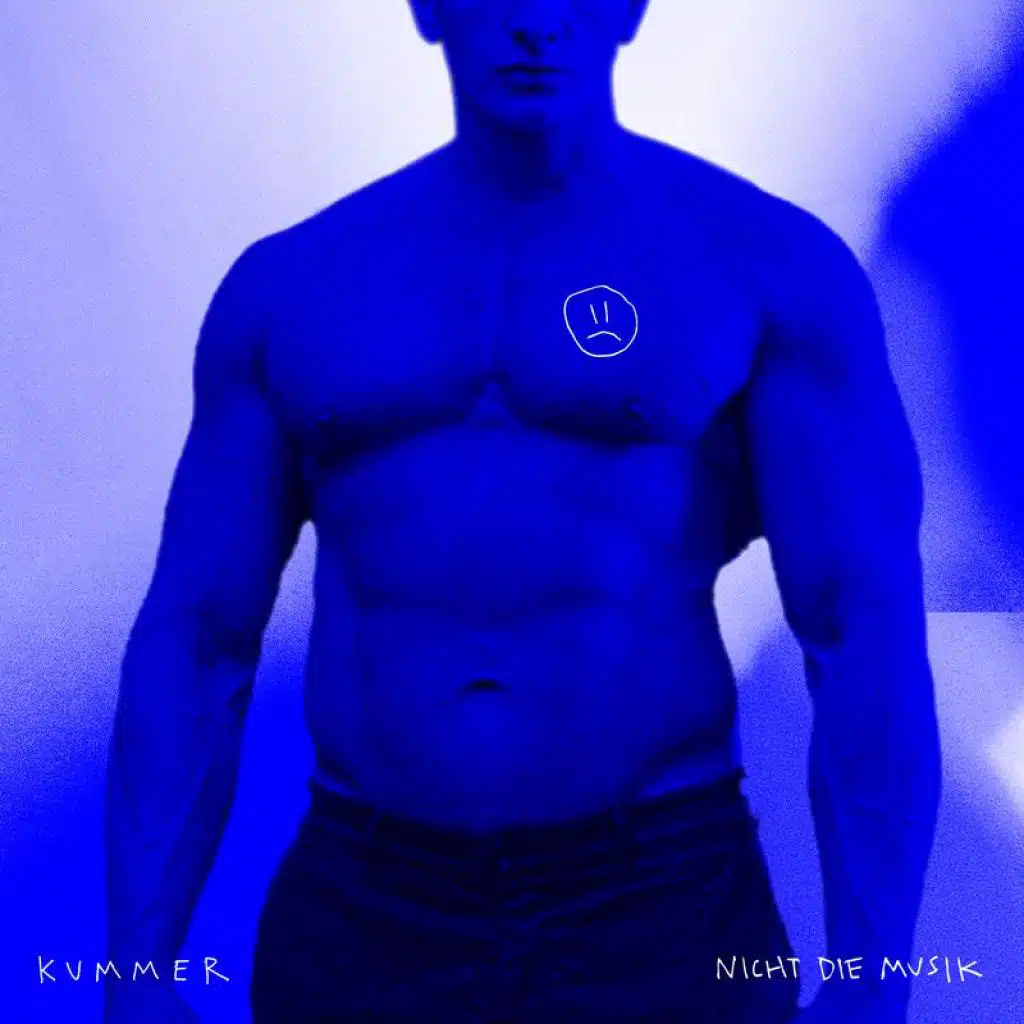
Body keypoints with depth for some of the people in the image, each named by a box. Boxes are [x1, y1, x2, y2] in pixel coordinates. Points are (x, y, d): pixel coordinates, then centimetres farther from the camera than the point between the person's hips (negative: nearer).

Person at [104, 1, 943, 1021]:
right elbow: (192, 643, 6)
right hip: (356, 930, 2)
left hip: (662, 914, -2)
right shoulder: (285, 286, 6)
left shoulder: (776, 267, -2)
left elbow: (872, 634, -9)